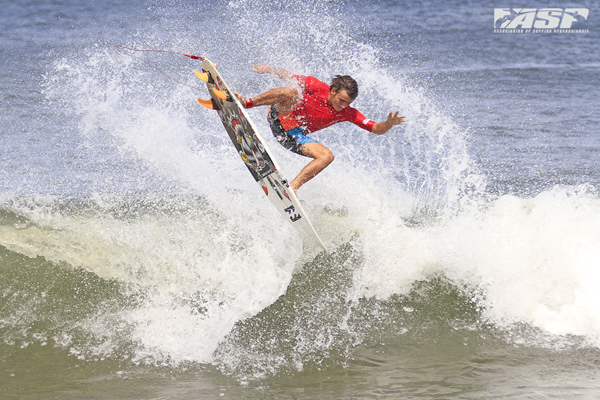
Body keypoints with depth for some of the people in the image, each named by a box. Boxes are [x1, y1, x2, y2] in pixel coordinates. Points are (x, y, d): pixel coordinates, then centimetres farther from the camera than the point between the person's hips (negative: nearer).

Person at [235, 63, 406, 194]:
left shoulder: (348, 113, -5)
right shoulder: (318, 87, -14)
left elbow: (376, 129, -8)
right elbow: (290, 77, -1)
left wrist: (388, 124, -28)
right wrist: (268, 69, -4)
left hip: (296, 136, 4)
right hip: (280, 117, -4)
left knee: (327, 156, -21)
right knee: (291, 92, -33)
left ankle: (293, 187, -23)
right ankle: (247, 102, -25)